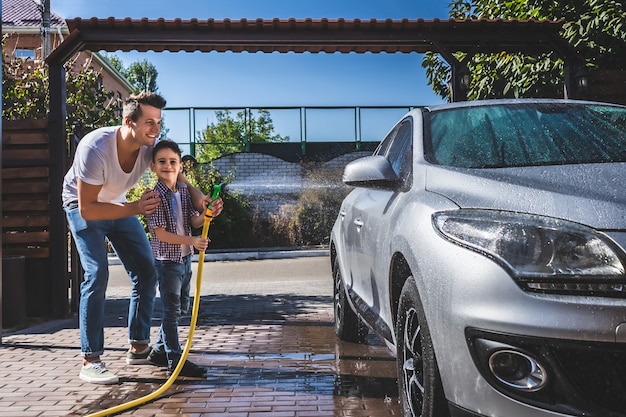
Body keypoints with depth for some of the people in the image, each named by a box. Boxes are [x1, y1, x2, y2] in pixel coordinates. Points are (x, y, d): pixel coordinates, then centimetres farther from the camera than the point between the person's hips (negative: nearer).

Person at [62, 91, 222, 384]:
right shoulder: (95, 148, -36)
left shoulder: (151, 146, -21)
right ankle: (90, 361, -11)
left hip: (119, 205, 6)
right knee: (97, 275, -20)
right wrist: (135, 209, -37)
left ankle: (139, 347, 11)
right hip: (83, 206, -5)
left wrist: (199, 198, -30)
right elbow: (87, 208, -31)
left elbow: (177, 176, -8)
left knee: (146, 272, -1)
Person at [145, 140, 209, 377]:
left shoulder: (184, 190, 6)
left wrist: (207, 215, -14)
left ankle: (159, 351, 31)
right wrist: (192, 241, -25)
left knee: (180, 306, 17)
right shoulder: (156, 196, -15)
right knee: (171, 309, -2)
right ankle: (175, 360, 7)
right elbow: (161, 233, -18)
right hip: (167, 259, -8)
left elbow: (194, 221, 7)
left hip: (185, 257, 8)